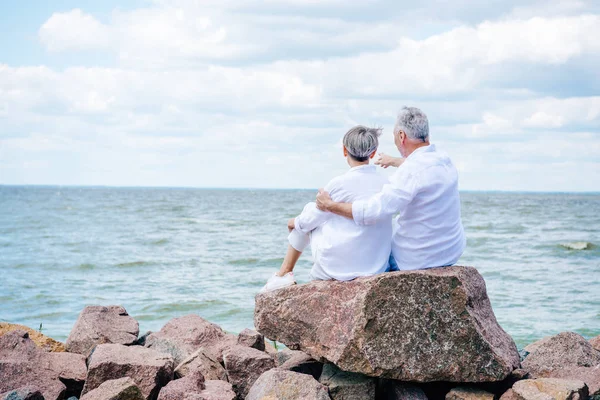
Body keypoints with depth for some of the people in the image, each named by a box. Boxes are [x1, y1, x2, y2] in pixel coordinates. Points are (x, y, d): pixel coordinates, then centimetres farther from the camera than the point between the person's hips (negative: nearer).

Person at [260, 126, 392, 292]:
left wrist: (294, 222, 21)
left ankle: (283, 274, 25)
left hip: (338, 266, -5)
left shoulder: (338, 184, -14)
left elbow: (308, 222, -1)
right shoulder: (385, 184, 0)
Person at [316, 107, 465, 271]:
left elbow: (373, 211, -31)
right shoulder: (445, 161, 0)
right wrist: (396, 162, 43)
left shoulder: (411, 171, -26)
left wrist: (329, 205, -18)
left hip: (417, 261, -7)